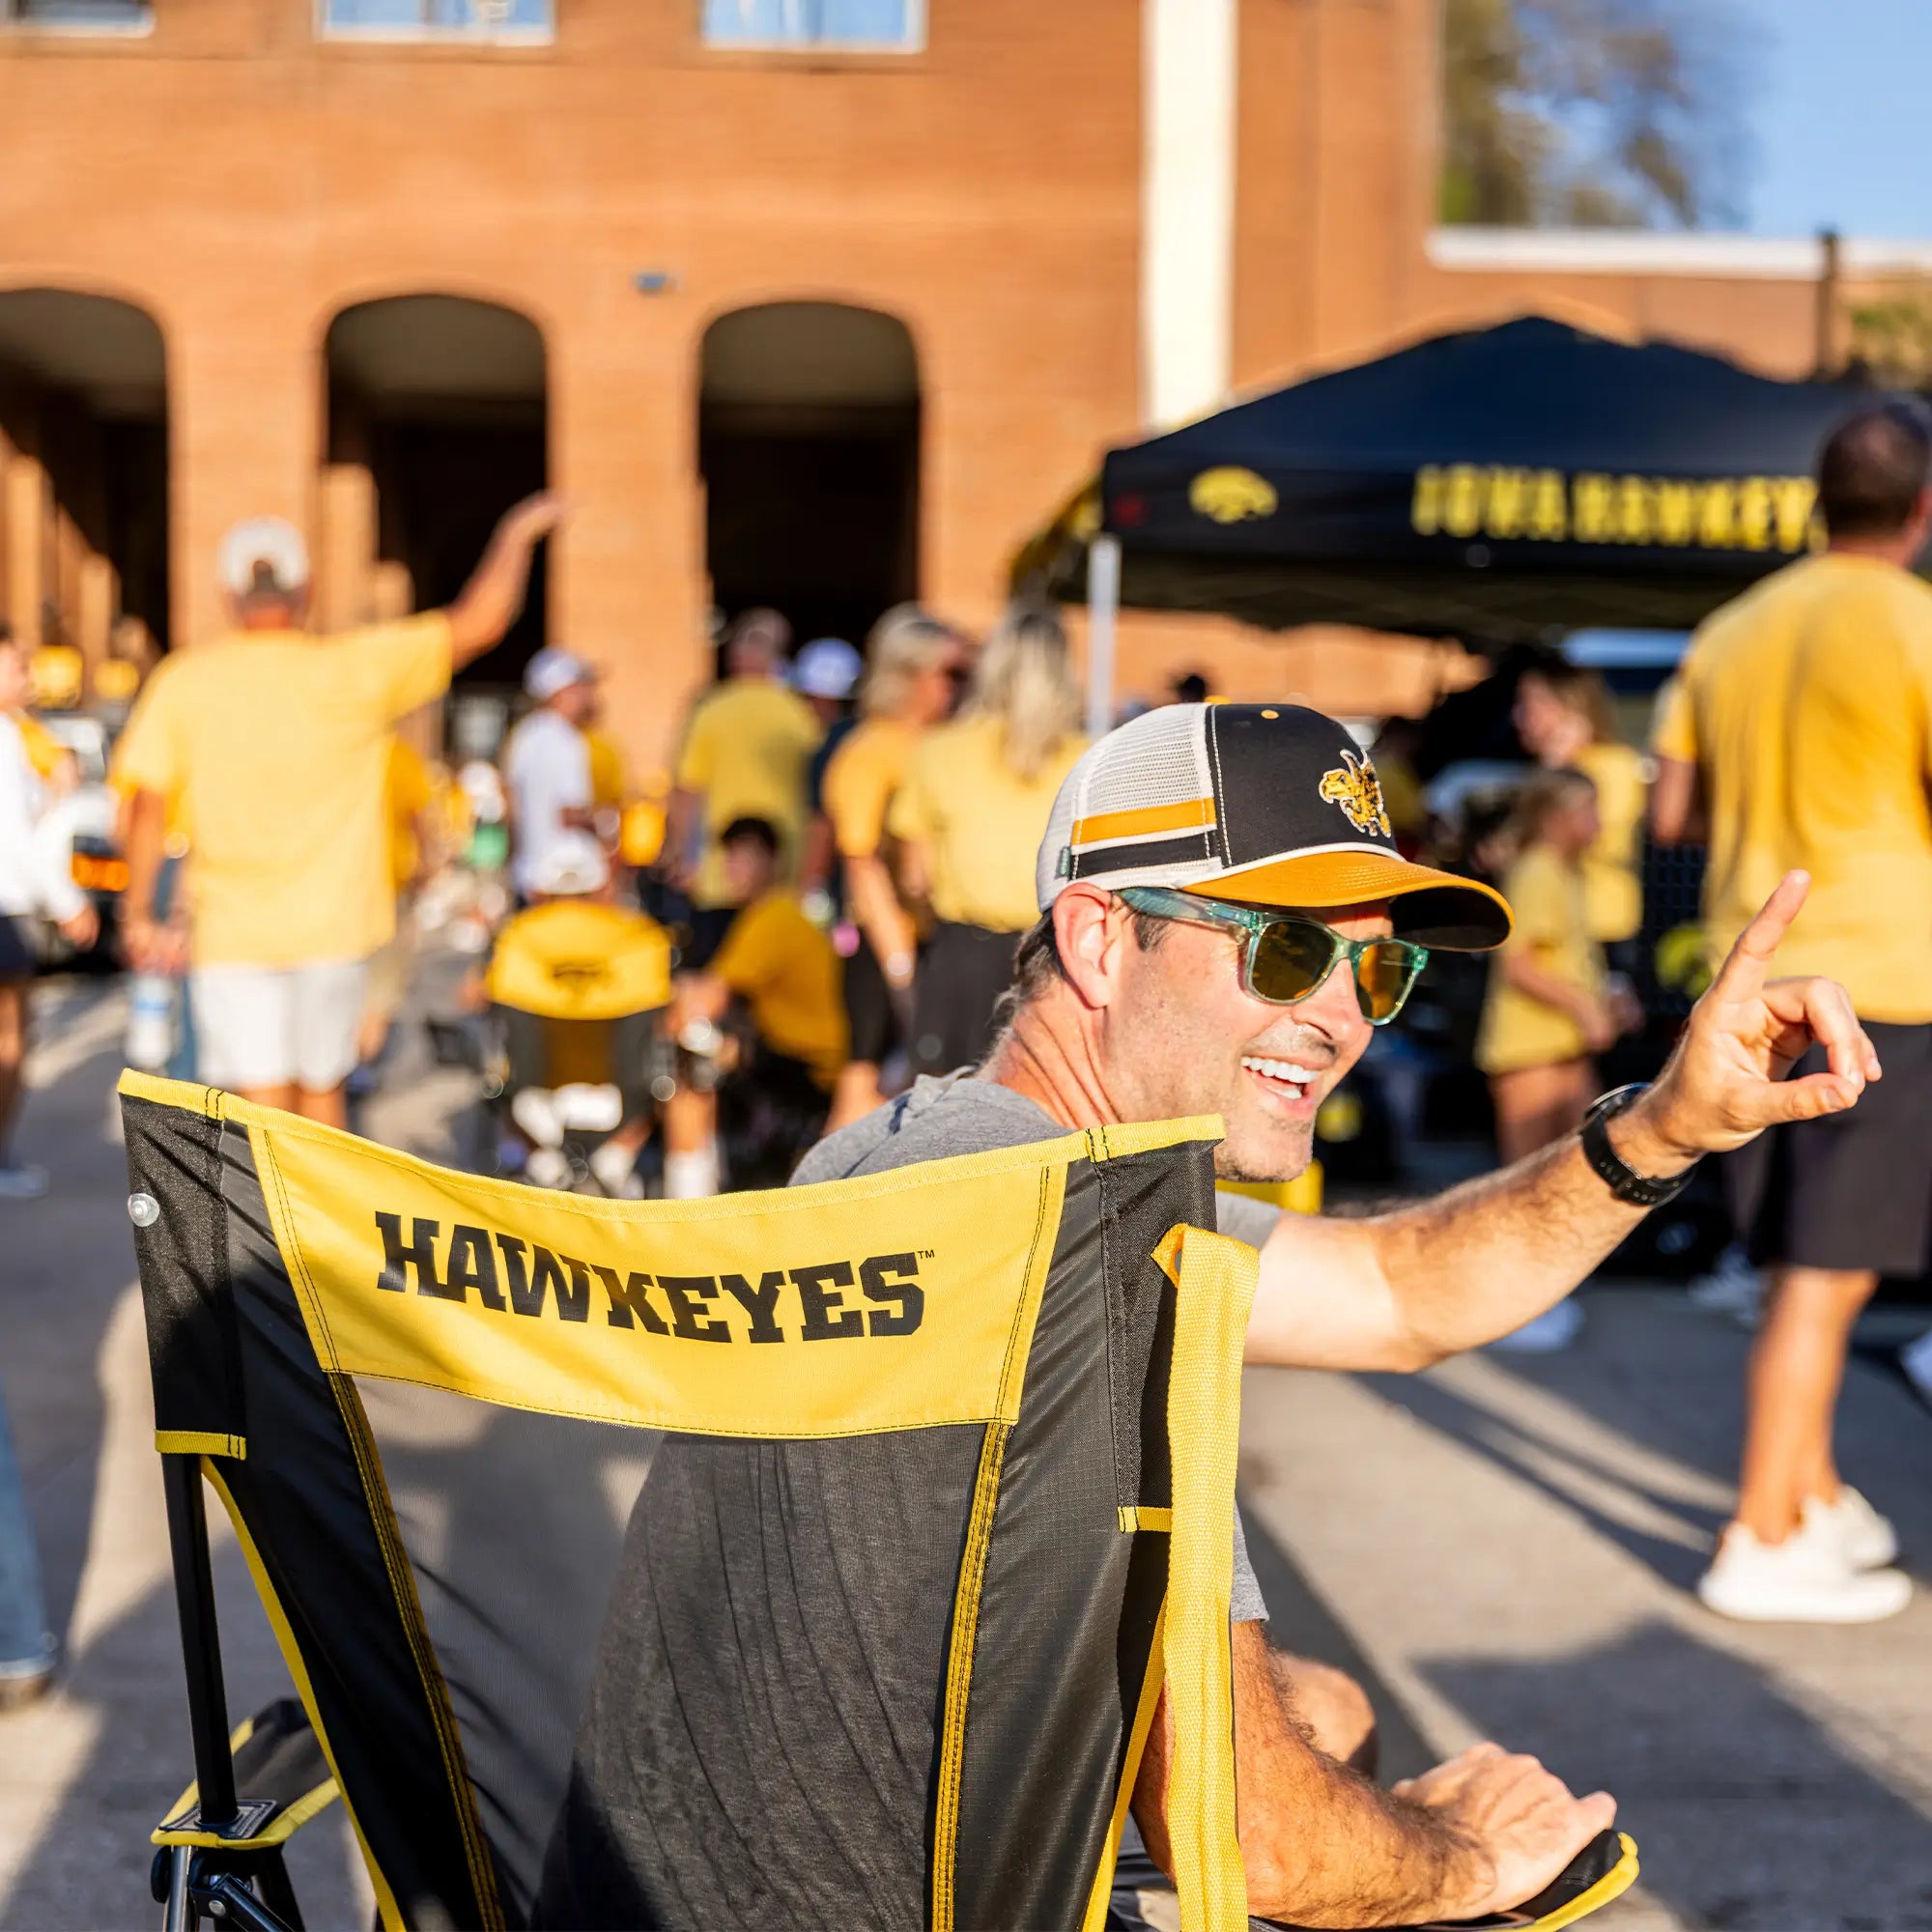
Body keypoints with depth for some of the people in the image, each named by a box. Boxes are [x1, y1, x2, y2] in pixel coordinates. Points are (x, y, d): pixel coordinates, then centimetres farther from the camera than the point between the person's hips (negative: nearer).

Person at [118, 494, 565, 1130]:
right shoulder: (352, 670, -5)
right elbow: (480, 622, -3)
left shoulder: (182, 684, -3)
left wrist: (139, 916, 4)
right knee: (321, 1089, 17)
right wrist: (517, 533, 11)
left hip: (230, 934, -1)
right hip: (330, 931, 1)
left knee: (263, 1106, -3)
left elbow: (147, 805, -5)